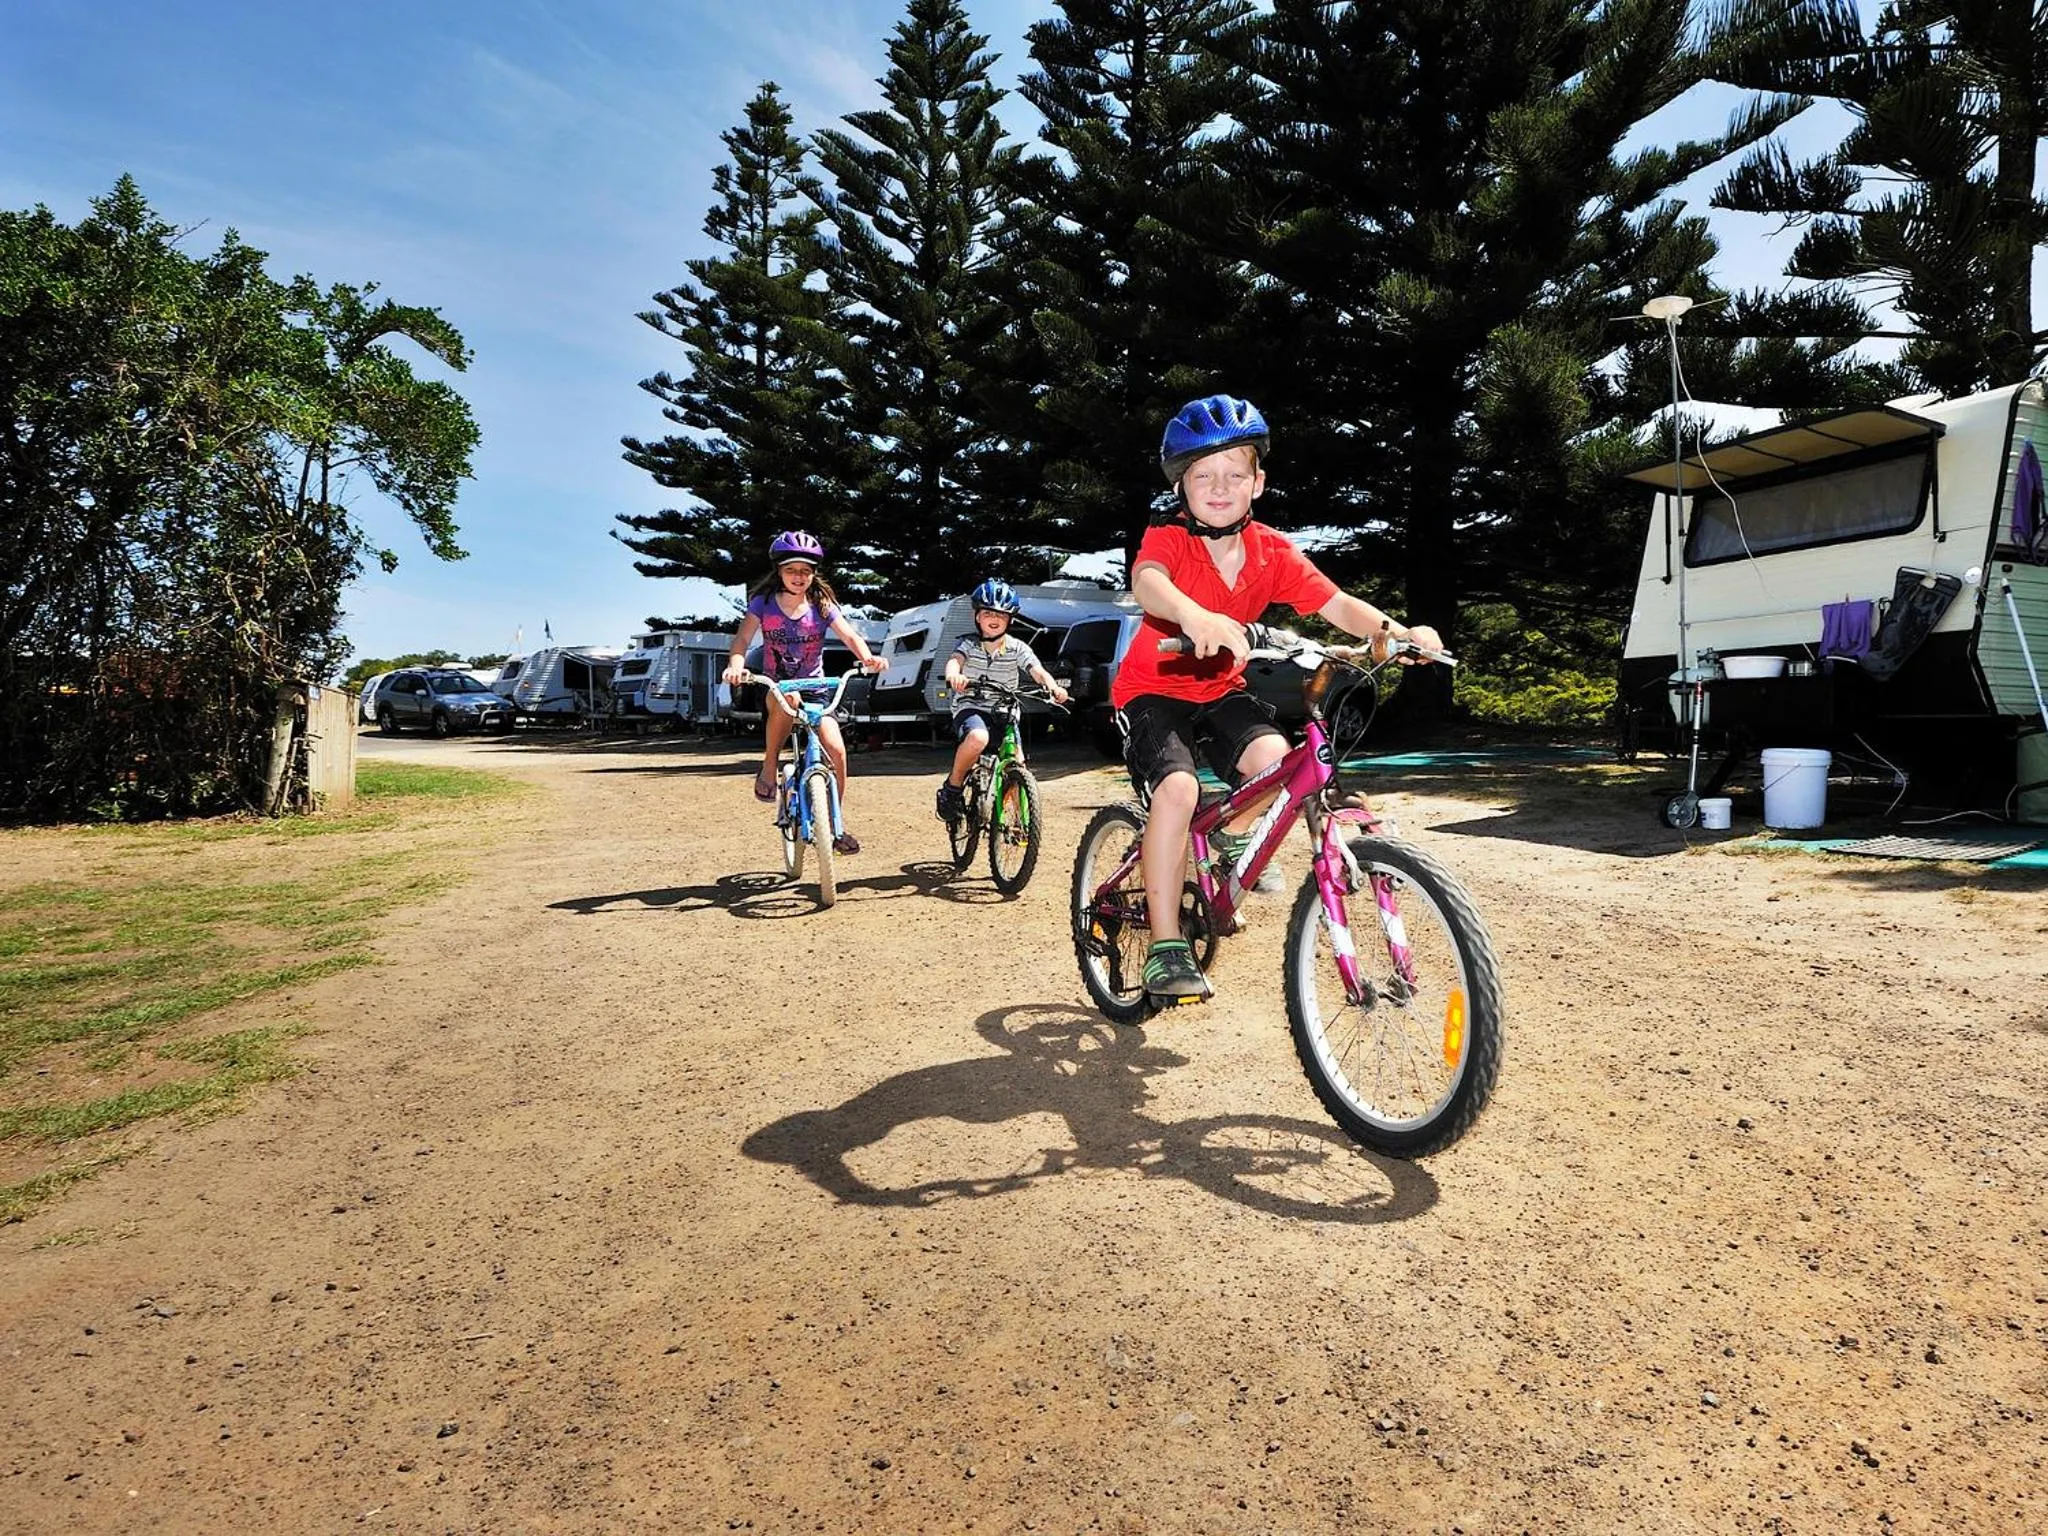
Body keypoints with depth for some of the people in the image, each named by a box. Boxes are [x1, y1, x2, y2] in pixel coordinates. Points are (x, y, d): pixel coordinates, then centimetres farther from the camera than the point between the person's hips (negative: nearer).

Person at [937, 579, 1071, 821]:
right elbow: (954, 660, -24)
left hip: (1003, 713, 3)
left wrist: (1052, 686, -37)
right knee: (978, 738, -37)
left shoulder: (1017, 648, 1)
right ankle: (952, 788, -14)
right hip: (970, 708, -3)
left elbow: (1037, 670, -14)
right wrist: (954, 675, -49)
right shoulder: (969, 643, -3)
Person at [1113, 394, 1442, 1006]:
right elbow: (1146, 582, -41)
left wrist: (1392, 630, -37)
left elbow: (1337, 604, -16)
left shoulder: (1273, 552, -7)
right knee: (1177, 789, -27)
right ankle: (1165, 947, -16)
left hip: (1219, 689, 4)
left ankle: (1233, 836, 12)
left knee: (1275, 759, -24)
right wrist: (1195, 617, -63)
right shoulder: (1168, 537, -18)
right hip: (1153, 688, -4)